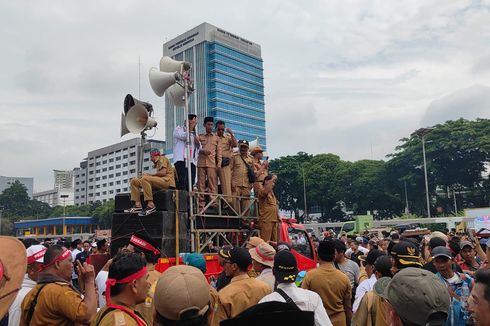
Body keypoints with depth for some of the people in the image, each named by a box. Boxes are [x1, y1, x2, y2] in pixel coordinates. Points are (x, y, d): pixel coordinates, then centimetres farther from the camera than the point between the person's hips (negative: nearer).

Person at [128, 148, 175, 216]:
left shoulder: (162, 158, 6)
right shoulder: (157, 163, 33)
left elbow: (163, 172, -11)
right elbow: (158, 175, 17)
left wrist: (150, 175, -2)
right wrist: (148, 175, 4)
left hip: (167, 180, -9)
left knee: (145, 179, -34)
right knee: (134, 181, 2)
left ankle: (150, 205, -38)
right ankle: (137, 205, -15)